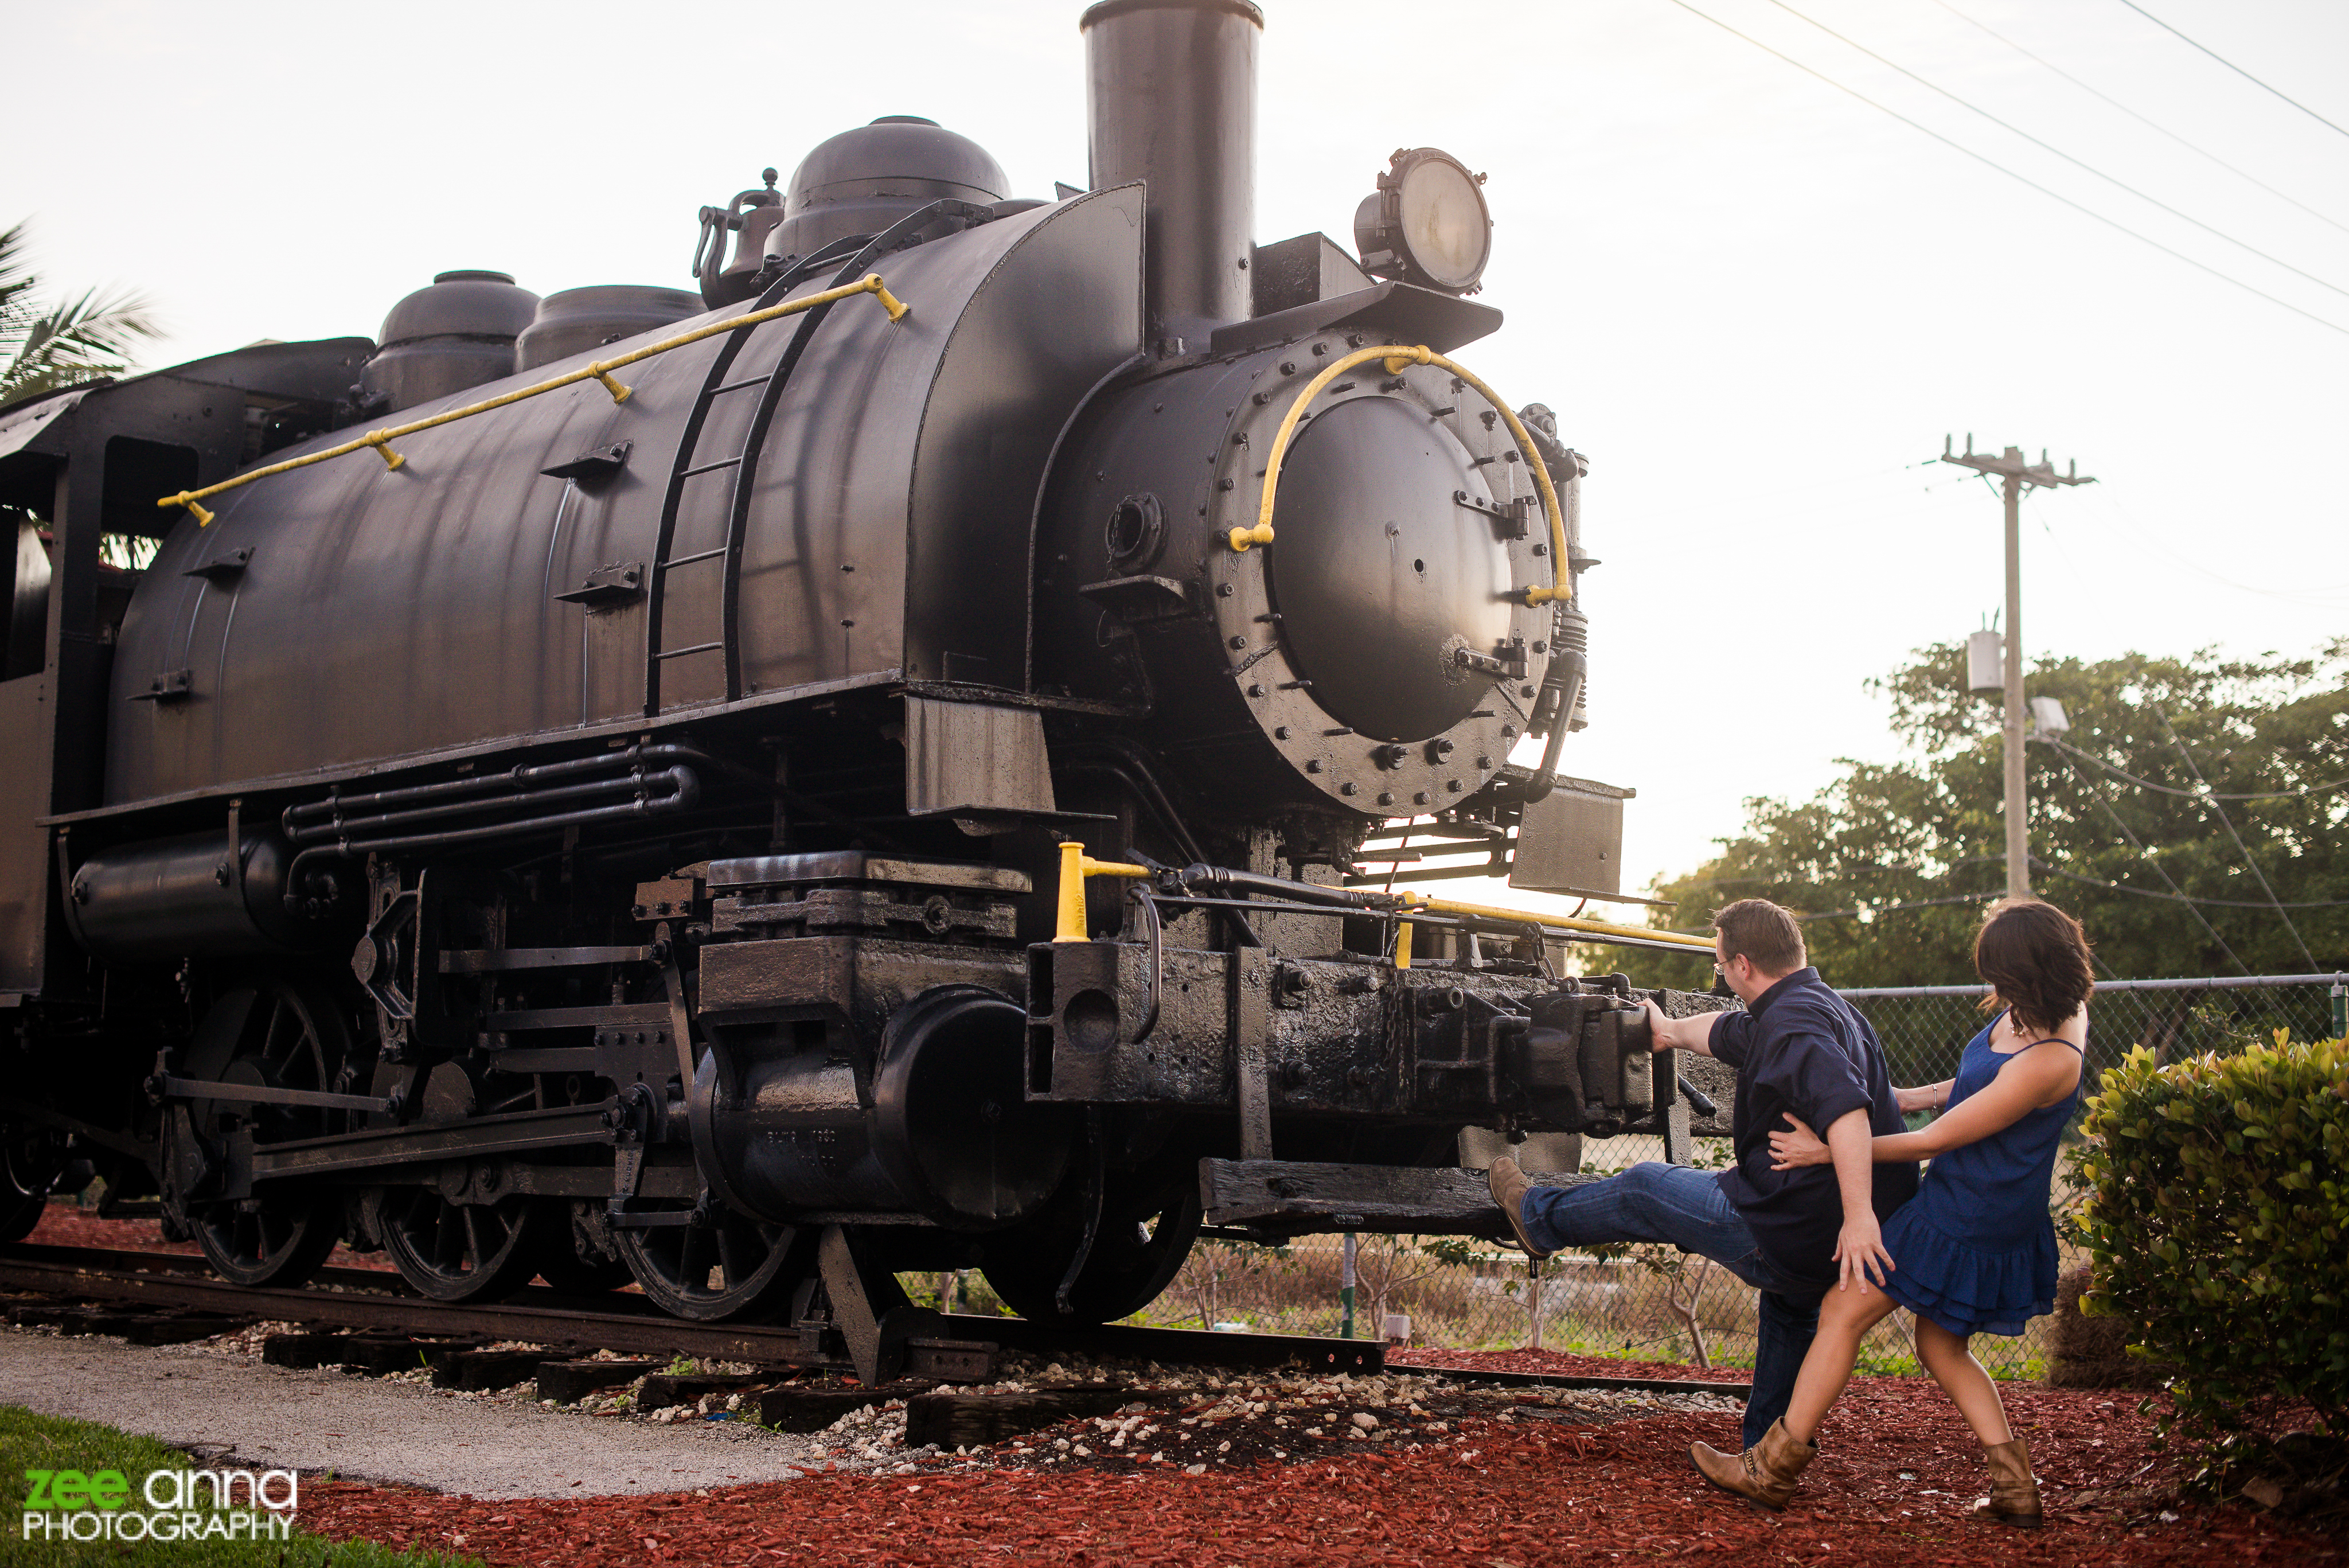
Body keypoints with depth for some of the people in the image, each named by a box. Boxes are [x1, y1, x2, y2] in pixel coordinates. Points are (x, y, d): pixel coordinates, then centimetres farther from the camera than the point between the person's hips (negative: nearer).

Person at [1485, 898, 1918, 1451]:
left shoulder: (1792, 1021, -20)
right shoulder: (1820, 1008, 14)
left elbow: (1845, 1106, -37)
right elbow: (1727, 1033, 36)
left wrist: (1859, 1215, -41)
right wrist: (1673, 1031, 53)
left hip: (1783, 1235, -9)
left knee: (1645, 1190, 12)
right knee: (1790, 1313, 36)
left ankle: (1537, 1217, 37)